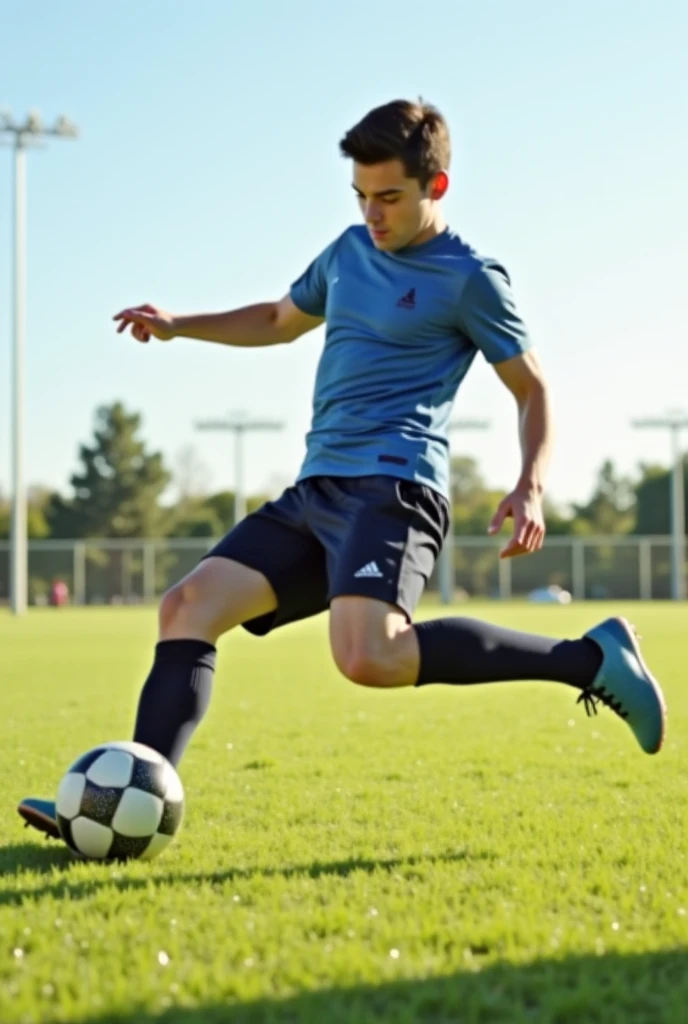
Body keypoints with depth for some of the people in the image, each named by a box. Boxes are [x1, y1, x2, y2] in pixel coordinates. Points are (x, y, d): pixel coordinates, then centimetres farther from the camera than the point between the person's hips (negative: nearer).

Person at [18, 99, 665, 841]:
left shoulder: (469, 278, -1)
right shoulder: (350, 250, 20)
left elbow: (533, 389, 3)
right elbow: (281, 320, 38)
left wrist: (531, 485, -14)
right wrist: (176, 326, 29)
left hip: (393, 490, -8)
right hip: (315, 493, 8)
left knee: (367, 656, -32)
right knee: (187, 605, -8)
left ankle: (589, 658, -20)